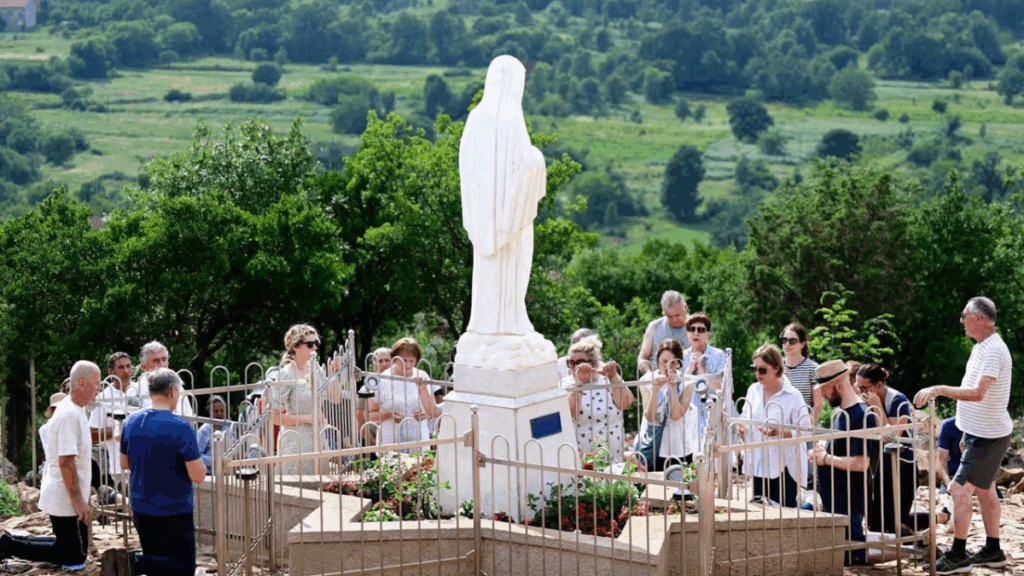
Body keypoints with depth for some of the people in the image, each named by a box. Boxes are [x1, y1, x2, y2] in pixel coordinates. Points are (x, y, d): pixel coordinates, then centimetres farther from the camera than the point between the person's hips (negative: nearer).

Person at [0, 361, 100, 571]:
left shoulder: (73, 410, 11)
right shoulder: (70, 415, -21)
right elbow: (65, 462, -25)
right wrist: (78, 501, -23)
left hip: (57, 497, 10)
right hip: (66, 500, -10)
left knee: (69, 547, 18)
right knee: (74, 557, -3)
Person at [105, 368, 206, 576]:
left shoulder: (131, 422, 3)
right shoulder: (180, 428, -18)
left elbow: (124, 464, 16)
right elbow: (198, 476, -19)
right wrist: (196, 458, 1)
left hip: (141, 509, 7)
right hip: (174, 511, -7)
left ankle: (121, 559, -10)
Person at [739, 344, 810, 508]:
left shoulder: (793, 395, -8)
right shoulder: (753, 390, 11)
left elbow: (805, 430, -11)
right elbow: (746, 418, 24)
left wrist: (780, 432, -25)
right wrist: (742, 426, 0)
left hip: (784, 467, -6)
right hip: (758, 465, 6)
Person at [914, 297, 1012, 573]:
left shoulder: (993, 351, -23)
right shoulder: (982, 347, 11)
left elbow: (978, 393, -36)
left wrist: (939, 390, -37)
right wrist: (968, 434, 23)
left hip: (988, 437, -10)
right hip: (981, 433, 11)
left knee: (959, 488, -10)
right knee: (985, 489, 17)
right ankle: (993, 551, 26)